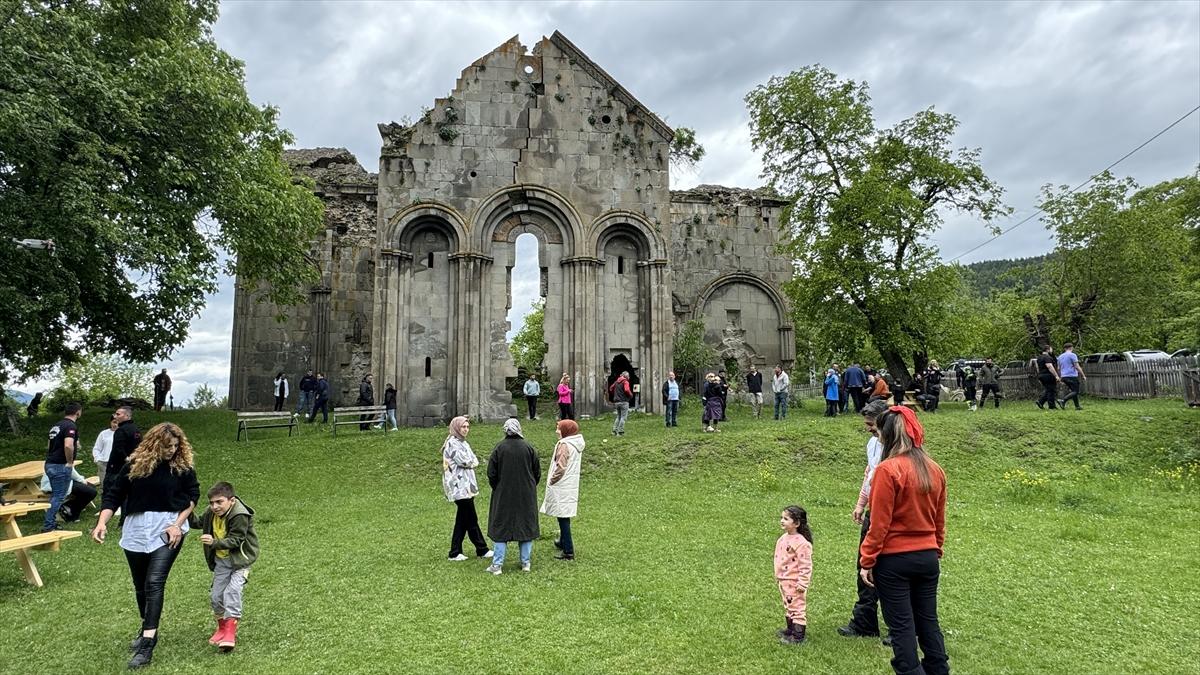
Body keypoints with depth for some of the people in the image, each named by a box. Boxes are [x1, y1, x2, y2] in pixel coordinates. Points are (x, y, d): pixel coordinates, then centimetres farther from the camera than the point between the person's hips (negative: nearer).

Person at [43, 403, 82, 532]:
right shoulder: (71, 426, -16)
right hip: (61, 466, -9)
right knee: (59, 496, -2)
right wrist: (70, 462, -17)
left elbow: (49, 446, 24)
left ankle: (49, 522, 24)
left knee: (55, 495, 19)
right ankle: (48, 525, 0)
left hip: (50, 464, 9)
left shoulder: (56, 425, 14)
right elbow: (68, 446, -31)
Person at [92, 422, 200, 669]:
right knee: (140, 585, 16)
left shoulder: (183, 466, -5)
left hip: (168, 530, -3)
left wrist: (178, 524, -9)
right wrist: (102, 522, -10)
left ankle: (147, 642, -12)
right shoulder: (135, 464, -2)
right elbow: (113, 495, 3)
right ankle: (148, 630, 37)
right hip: (136, 530, 3)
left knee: (154, 582, -14)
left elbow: (193, 495, 1)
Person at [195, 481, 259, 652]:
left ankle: (230, 633, -17)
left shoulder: (240, 515, -26)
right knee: (216, 596, 9)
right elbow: (199, 523, 18)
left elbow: (235, 540, -28)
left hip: (239, 559, -7)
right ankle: (223, 627, 32)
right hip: (221, 560, 7)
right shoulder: (210, 513, -4)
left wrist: (214, 542, -41)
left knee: (232, 590, -22)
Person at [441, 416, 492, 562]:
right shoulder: (452, 443, -11)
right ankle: (482, 550, 6)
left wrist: (469, 462, -6)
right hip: (459, 486, -9)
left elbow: (475, 461, 12)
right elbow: (464, 461, -19)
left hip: (466, 486, 9)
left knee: (462, 521, 10)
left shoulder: (463, 442, 18)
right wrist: (471, 462, 0)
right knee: (471, 520, -2)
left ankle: (455, 553, 15)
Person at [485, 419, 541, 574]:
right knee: (526, 526, 12)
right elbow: (537, 473, 1)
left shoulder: (499, 448, -10)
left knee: (500, 527, 7)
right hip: (526, 497, 1)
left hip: (503, 496, -1)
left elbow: (491, 474, -5)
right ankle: (526, 563, 17)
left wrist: (497, 489, 12)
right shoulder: (529, 448, -6)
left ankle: (497, 565, 8)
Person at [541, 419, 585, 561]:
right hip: (571, 485, 9)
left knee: (563, 517, -5)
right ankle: (563, 542, 38)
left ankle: (568, 551, -3)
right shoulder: (577, 444, 8)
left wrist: (551, 481, -8)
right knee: (565, 517, 23)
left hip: (561, 487, -9)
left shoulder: (564, 445, -19)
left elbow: (560, 467, -23)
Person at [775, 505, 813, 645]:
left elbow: (805, 565, -22)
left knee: (796, 607, 0)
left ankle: (798, 636, 9)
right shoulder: (783, 538, 5)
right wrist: (777, 576, 20)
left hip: (795, 582, -9)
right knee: (788, 606, 22)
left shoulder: (801, 542, -23)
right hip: (783, 580, 9)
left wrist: (802, 583, -21)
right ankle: (791, 629, 37)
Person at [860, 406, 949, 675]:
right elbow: (939, 520, 10)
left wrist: (867, 561, -8)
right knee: (928, 621, 17)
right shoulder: (935, 470, 2)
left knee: (901, 625, 5)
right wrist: (935, 552, 21)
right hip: (928, 558, 6)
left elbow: (879, 523, -16)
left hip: (894, 560, -6)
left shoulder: (888, 470, -18)